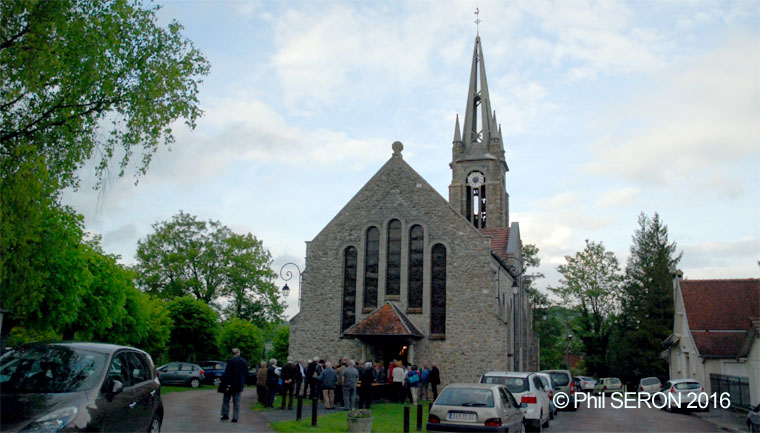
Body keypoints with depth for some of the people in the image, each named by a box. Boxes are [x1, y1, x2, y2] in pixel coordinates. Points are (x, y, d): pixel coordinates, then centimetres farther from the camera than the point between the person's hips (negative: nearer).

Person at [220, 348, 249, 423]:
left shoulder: (231, 361, -13)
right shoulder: (244, 362, 2)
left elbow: (227, 373, -18)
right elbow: (246, 374, 10)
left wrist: (227, 384, -16)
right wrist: (243, 383, 20)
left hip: (231, 385, -4)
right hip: (239, 385, 4)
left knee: (226, 400, 13)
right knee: (236, 401, 8)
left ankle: (225, 415, 13)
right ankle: (235, 418, 6)